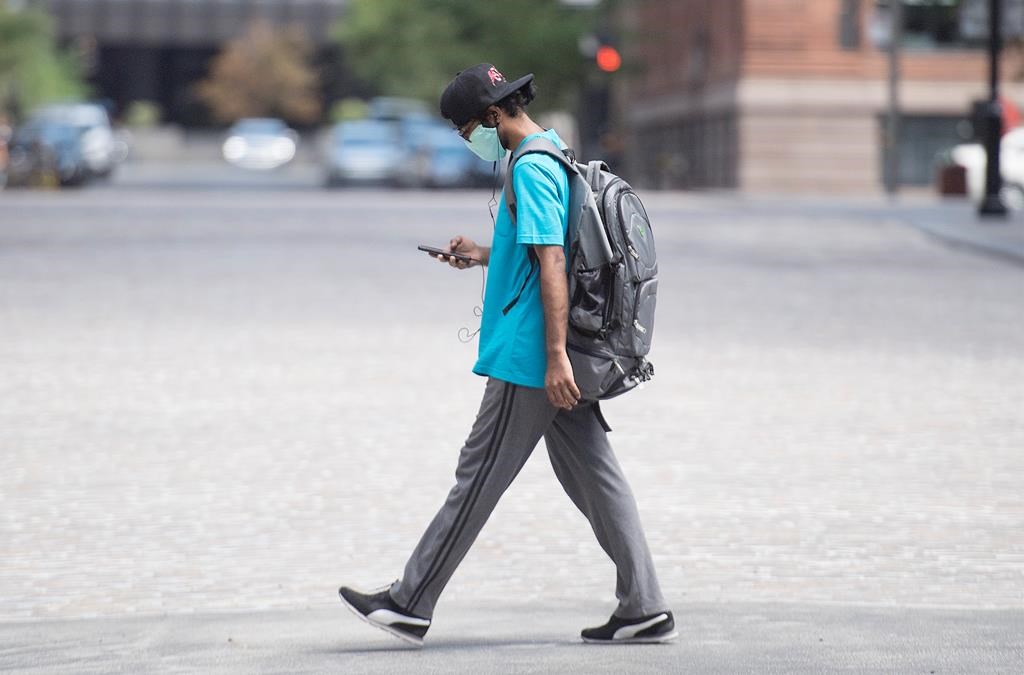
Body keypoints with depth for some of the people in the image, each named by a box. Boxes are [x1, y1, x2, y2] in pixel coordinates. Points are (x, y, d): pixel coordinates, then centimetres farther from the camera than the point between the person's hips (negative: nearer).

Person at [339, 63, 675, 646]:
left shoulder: (531, 170, -15)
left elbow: (552, 264, -22)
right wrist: (486, 257, 24)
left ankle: (411, 604, 4)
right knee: (596, 481, 8)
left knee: (478, 480, -3)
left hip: (526, 361, -10)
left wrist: (555, 356, -26)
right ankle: (644, 609, 6)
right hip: (558, 363, 10)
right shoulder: (557, 156, 16)